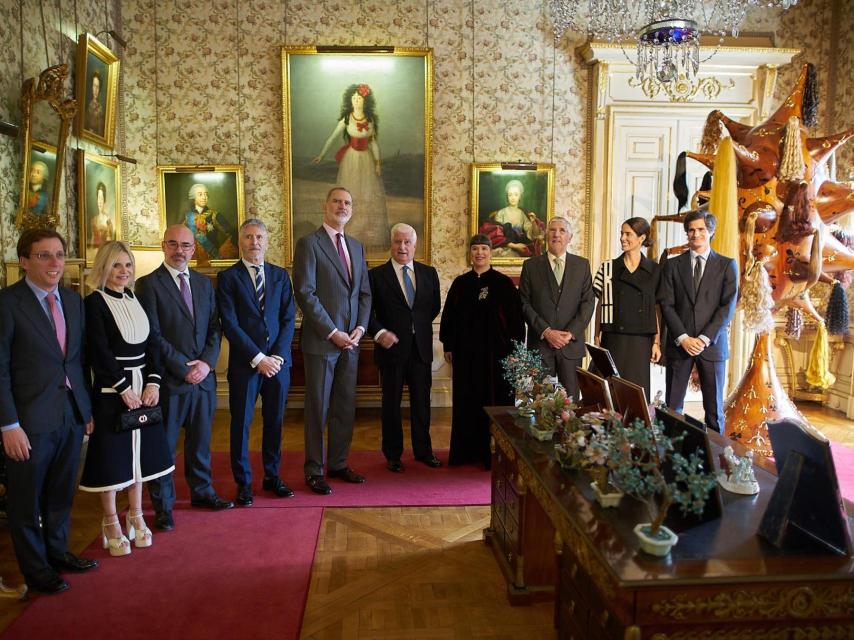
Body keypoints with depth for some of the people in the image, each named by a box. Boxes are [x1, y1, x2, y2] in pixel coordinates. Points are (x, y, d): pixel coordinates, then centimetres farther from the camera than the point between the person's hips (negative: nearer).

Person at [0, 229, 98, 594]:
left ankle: (58, 551, 39)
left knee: (61, 492, 20)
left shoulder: (73, 301, 7)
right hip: (31, 420, -5)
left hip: (72, 415, 6)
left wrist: (87, 409, 10)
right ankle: (35, 569, 29)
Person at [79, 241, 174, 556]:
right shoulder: (94, 303, -8)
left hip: (143, 388, 6)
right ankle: (111, 524, 17)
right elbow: (98, 351, -14)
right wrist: (123, 387, -15)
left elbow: (152, 343, 6)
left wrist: (152, 382, -5)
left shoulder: (136, 299, 9)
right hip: (111, 391, -5)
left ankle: (136, 517, 26)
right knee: (111, 455, 3)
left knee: (138, 452, 13)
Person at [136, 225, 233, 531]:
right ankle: (163, 505, 19)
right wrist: (183, 368, -14)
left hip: (203, 376, 5)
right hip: (169, 379, -5)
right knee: (164, 445, 6)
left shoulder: (204, 283, 12)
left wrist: (207, 362, -6)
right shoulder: (148, 284, -5)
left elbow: (214, 327, 9)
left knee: (200, 440, 16)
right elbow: (153, 335, -11)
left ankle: (202, 491, 32)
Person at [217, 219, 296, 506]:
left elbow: (288, 319, 5)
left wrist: (277, 356, -8)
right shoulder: (228, 277, -1)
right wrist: (258, 358, -13)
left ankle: (272, 476, 25)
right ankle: (243, 482, 19)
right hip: (244, 363, -3)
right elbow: (230, 324, -8)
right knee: (241, 423, 6)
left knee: (275, 421, 11)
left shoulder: (280, 275, 9)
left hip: (278, 361, 3)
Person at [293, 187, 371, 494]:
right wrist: (333, 333, -15)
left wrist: (360, 327, -1)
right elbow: (305, 293, -13)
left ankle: (338, 464, 25)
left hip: (351, 340, 6)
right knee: (318, 408, 3)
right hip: (321, 341, -6)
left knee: (346, 406, 11)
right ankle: (314, 471, 16)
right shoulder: (308, 243, -6)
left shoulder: (357, 246, 14)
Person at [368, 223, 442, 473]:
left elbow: (435, 307, 16)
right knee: (391, 403, 8)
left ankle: (423, 450, 25)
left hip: (421, 348, 3)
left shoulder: (429, 273, 7)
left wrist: (419, 325, 8)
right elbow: (367, 311, -6)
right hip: (392, 348, -2)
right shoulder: (376, 275, -3)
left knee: (421, 401, 10)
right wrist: (379, 332, -20)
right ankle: (393, 454, 21)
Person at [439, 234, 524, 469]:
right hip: (466, 352, 3)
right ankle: (466, 450, 20)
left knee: (495, 400, 3)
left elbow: (515, 317, -3)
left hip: (496, 351, -3)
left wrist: (515, 350, -7)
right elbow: (449, 315, 10)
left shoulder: (503, 283, -1)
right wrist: (448, 346, 7)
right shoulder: (460, 283, 7)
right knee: (467, 401, 9)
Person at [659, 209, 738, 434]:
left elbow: (728, 306, -2)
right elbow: (666, 305, 1)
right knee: (672, 407, 2)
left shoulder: (727, 265, 6)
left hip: (712, 345, -1)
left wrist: (705, 338, -12)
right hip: (679, 344, 1)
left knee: (714, 408, 5)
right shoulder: (672, 265, 9)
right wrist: (683, 338, -10)